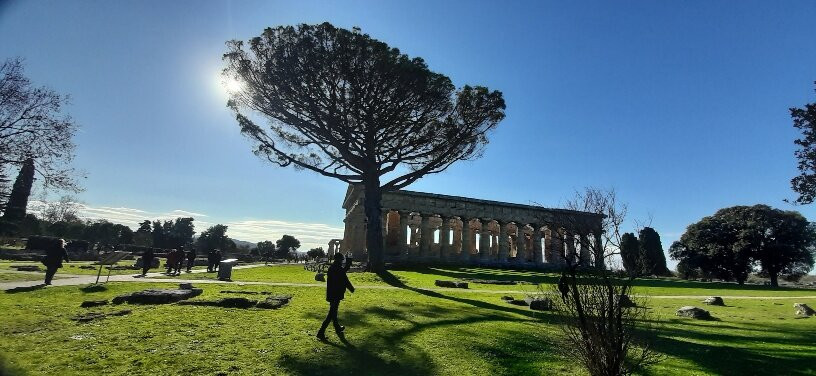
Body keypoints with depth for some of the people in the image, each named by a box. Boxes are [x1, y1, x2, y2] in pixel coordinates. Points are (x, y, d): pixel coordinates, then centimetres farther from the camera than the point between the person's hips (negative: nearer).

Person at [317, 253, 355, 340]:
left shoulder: (331, 267, 6)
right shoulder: (339, 269, -19)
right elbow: (345, 281, -12)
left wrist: (347, 265, 22)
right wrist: (352, 288, 3)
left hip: (331, 293, 9)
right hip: (336, 294, -9)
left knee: (333, 310, 21)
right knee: (331, 313, -2)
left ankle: (337, 328, 39)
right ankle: (321, 333, -1)